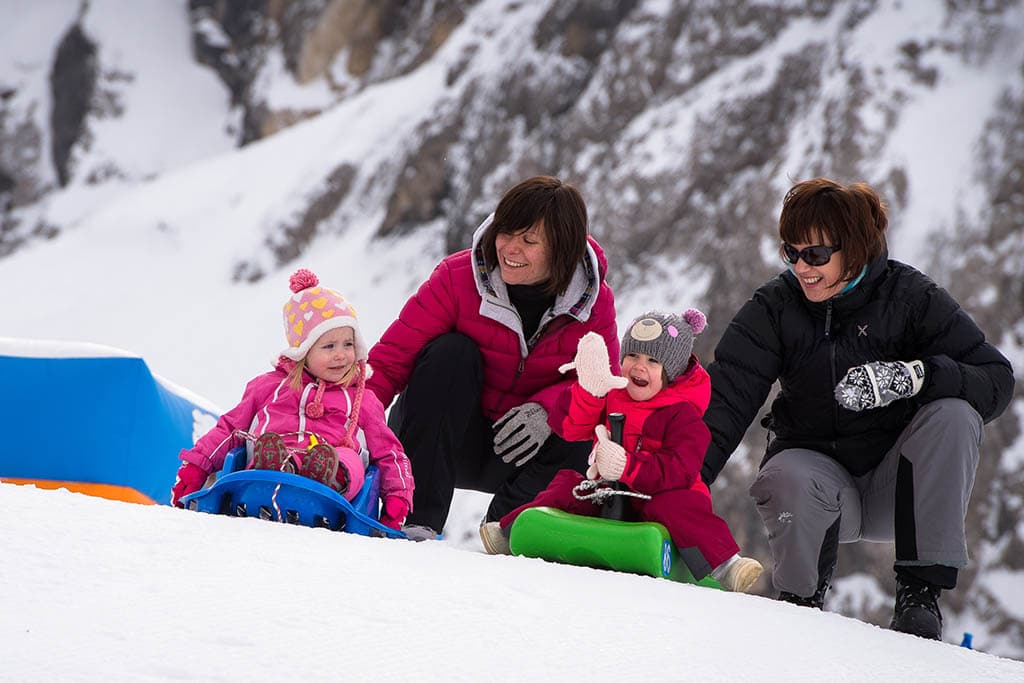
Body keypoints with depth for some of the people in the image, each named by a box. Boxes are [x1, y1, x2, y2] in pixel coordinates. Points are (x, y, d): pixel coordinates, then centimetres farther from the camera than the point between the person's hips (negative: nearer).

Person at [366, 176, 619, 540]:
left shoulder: (594, 304, -10)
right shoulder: (458, 277, -16)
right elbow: (393, 355, -18)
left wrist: (546, 411, -29)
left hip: (518, 453, 1)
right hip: (440, 440, -1)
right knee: (451, 352, -29)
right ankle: (416, 519, -32)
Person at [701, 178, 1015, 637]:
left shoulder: (911, 297, -8)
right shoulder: (776, 307, -4)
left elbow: (997, 381, -15)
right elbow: (724, 399, -14)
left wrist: (912, 376, -33)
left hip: (898, 491, 0)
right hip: (819, 472, 0)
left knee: (953, 414, -27)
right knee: (786, 478, -34)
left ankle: (920, 590, -21)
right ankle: (800, 599, -3)